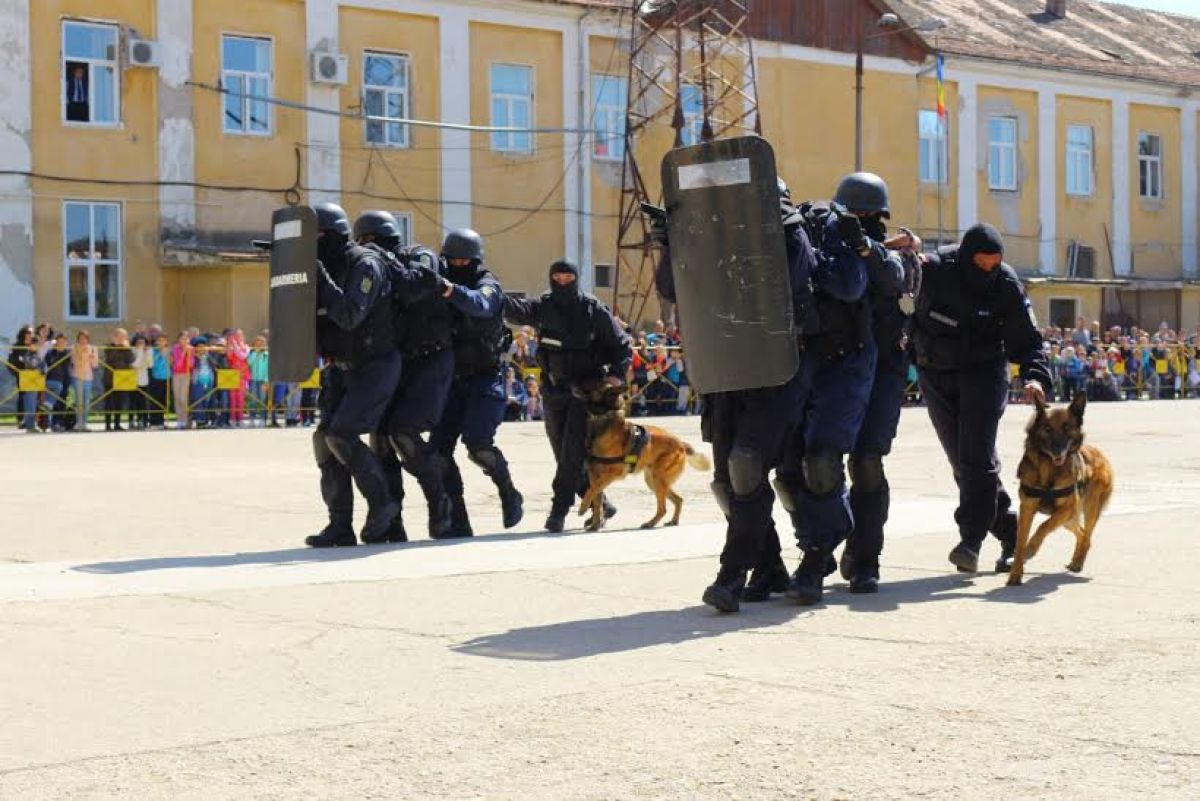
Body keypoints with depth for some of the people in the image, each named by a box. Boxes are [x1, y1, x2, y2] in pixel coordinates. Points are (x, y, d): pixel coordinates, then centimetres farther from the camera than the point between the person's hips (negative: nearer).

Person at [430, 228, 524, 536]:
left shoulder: (488, 285, -7)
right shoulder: (440, 283, 9)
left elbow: (479, 304, -32)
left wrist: (452, 291, -51)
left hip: (485, 377, -5)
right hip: (453, 379, 5)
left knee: (477, 442, -20)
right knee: (439, 448, -4)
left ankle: (509, 494, 6)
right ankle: (457, 521, 3)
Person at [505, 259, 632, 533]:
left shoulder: (595, 311, -4)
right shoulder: (543, 307, 2)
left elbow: (623, 345, 2)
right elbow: (517, 309, -17)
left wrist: (616, 374, -13)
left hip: (586, 390, -4)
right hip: (554, 392, 4)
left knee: (573, 452, -13)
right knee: (565, 455, 10)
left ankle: (559, 510, -10)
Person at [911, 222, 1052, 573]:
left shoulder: (1007, 285, -12)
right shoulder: (931, 271, -15)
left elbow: (1027, 340, -10)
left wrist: (1035, 376, -26)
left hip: (983, 372, -2)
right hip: (936, 375, 2)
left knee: (976, 455, -17)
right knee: (961, 461, 3)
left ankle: (971, 540, -17)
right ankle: (1009, 530, 15)